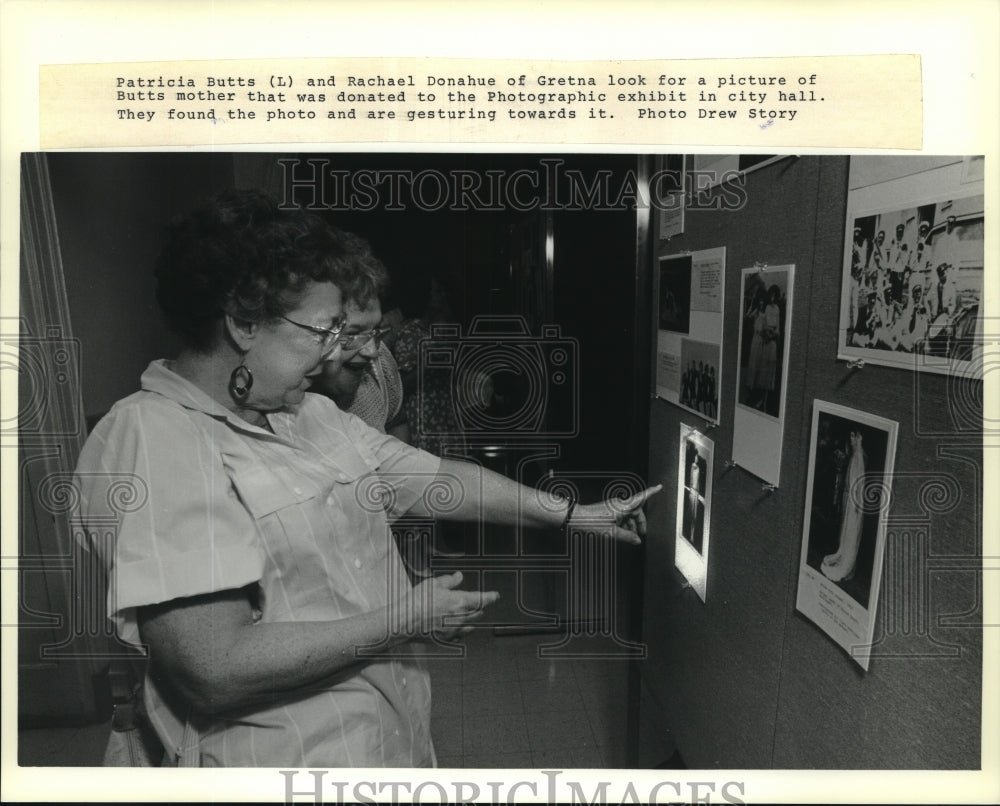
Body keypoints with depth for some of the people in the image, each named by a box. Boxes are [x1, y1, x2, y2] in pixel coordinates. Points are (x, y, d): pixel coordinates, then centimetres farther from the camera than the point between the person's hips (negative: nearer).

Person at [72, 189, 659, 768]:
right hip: (290, 759, -8)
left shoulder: (310, 415, 6)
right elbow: (214, 669, -28)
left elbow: (440, 480, 10)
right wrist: (401, 621, -19)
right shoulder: (154, 440, -22)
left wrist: (576, 515, 10)